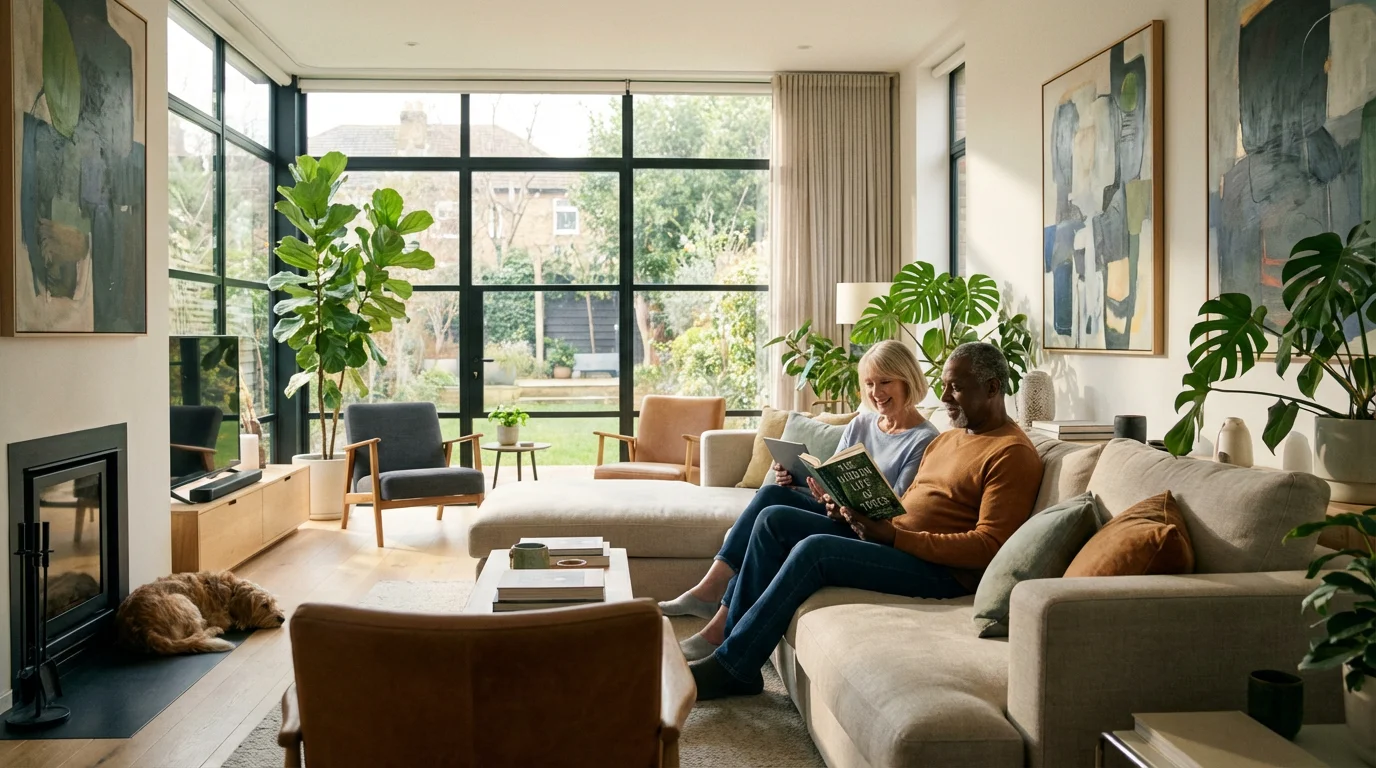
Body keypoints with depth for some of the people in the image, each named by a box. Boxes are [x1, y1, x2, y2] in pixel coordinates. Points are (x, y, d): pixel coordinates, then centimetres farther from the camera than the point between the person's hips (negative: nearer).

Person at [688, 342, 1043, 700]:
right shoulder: (947, 438, 21)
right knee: (774, 519, -2)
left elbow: (988, 546, -18)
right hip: (890, 537, 10)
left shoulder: (1012, 454, -8)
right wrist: (853, 508, 0)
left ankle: (730, 669, -19)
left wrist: (894, 536, -23)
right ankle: (732, 640, -3)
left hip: (941, 570, -9)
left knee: (814, 549, -28)